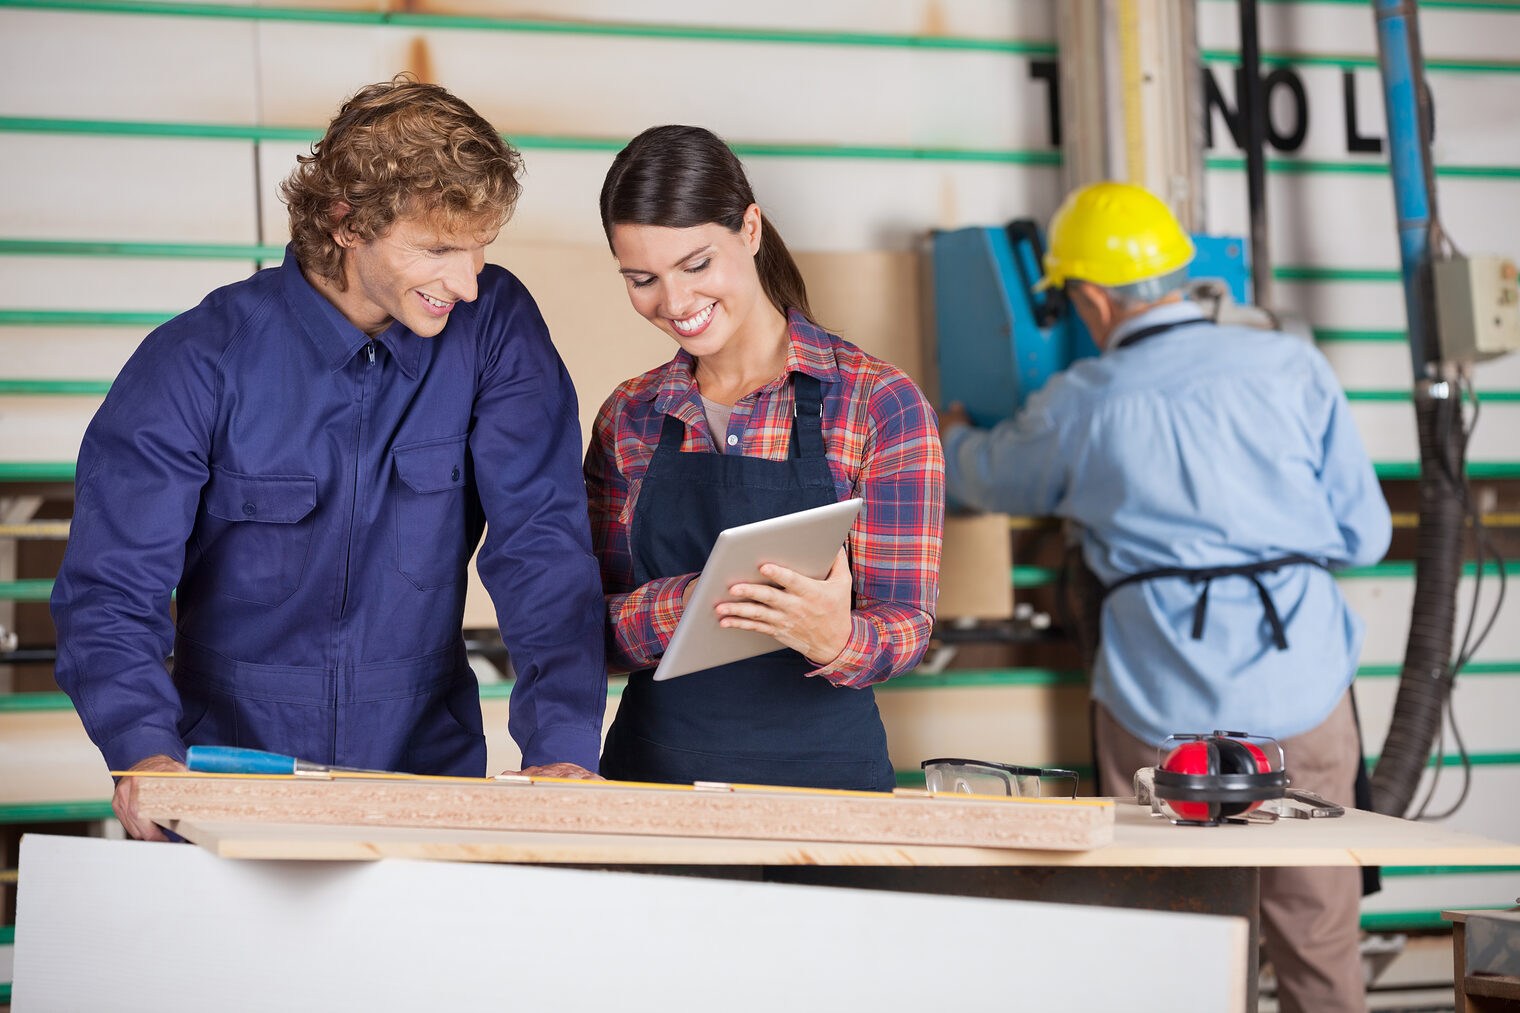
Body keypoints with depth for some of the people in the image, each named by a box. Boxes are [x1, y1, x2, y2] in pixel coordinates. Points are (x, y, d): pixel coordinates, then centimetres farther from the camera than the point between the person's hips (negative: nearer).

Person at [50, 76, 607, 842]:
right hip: (232, 796, -1)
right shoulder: (197, 362, -9)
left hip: (431, 786, 1)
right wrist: (145, 747, -29)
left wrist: (562, 748, -23)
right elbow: (111, 589, -10)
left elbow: (542, 546, -8)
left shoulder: (495, 326, -3)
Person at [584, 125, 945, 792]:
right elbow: (594, 631, 7)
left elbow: (905, 626, -3)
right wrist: (687, 603, -14)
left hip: (822, 771, -3)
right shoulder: (628, 419, 11)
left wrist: (837, 642, -25)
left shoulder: (880, 405, -1)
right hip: (651, 769, 3)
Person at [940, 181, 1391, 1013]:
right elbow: (1363, 536, 3)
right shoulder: (1292, 367, 0)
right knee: (1318, 946, 10)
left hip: (1161, 715, -1)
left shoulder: (1080, 405, 0)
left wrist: (954, 438, 44)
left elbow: (990, 479, 21)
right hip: (1303, 696, 1)